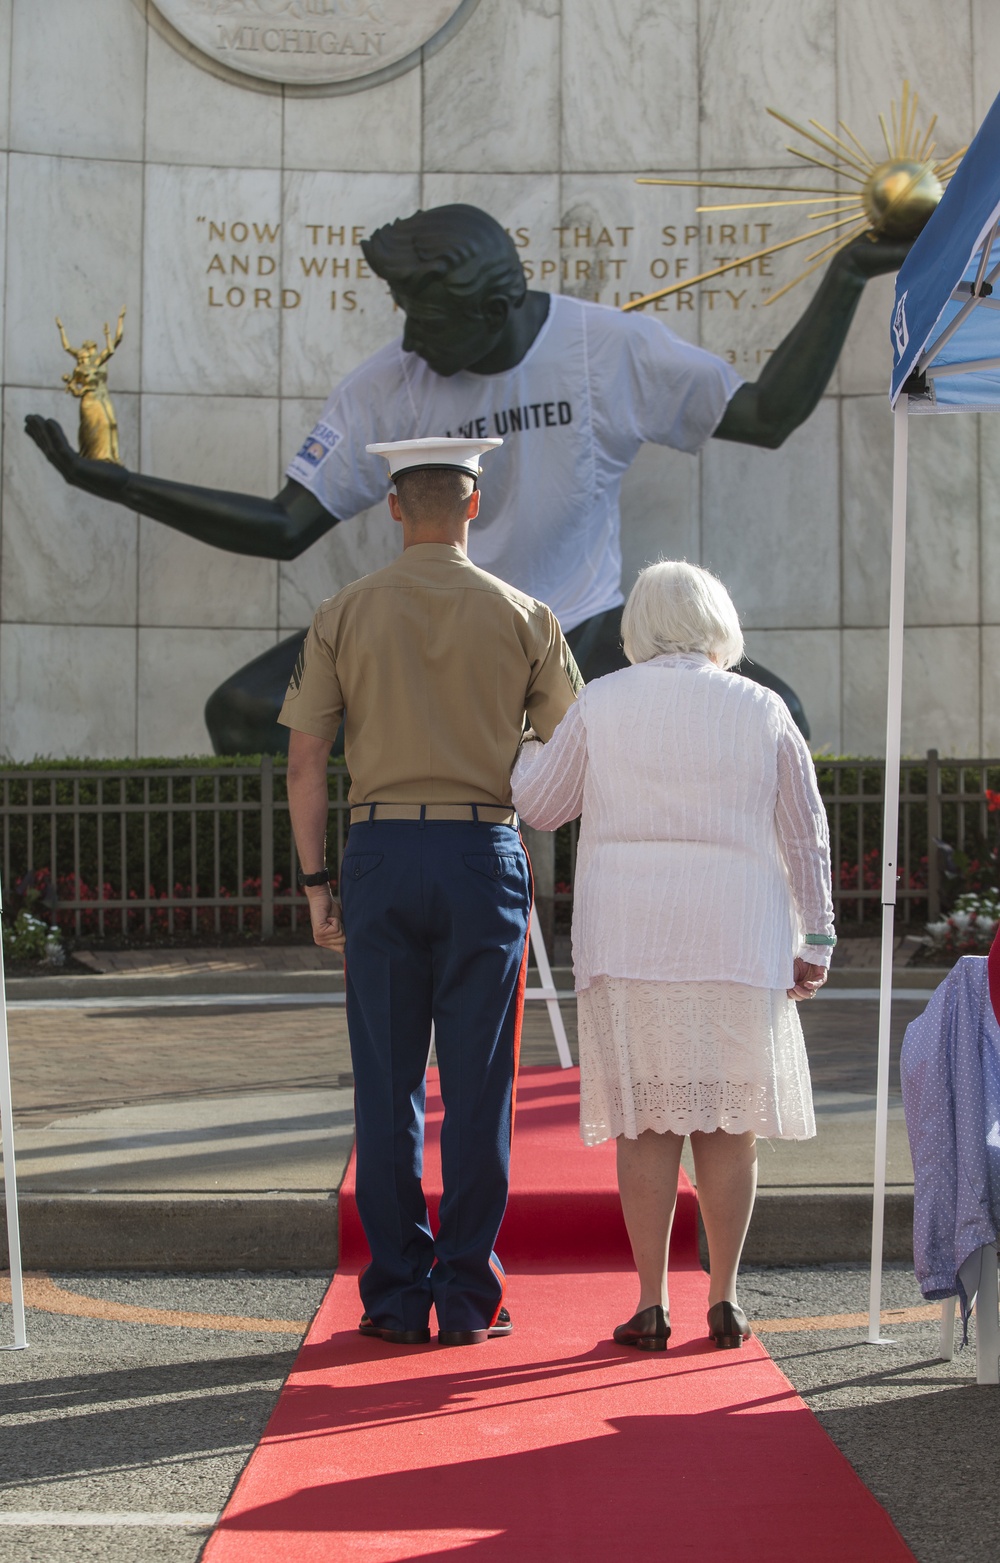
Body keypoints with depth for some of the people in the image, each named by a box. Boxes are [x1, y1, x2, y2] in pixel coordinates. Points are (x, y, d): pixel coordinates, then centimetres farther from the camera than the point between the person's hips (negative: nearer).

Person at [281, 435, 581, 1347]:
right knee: (478, 1084, 3)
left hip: (380, 853, 1)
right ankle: (468, 1298, 6)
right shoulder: (522, 618, 2)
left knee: (387, 1082, 5)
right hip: (483, 854, -1)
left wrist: (315, 884, 7)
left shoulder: (343, 617, 4)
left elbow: (306, 764, 2)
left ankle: (396, 1298, 7)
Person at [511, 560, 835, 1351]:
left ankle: (652, 1305, 1)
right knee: (728, 1114, 7)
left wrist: (533, 741, 27)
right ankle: (725, 1299, 8)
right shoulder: (761, 709, 4)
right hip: (735, 938, 0)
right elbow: (806, 834, 5)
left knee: (647, 1115, 3)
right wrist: (816, 937, 11)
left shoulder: (602, 703, 0)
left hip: (628, 937, 0)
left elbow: (538, 804, 7)